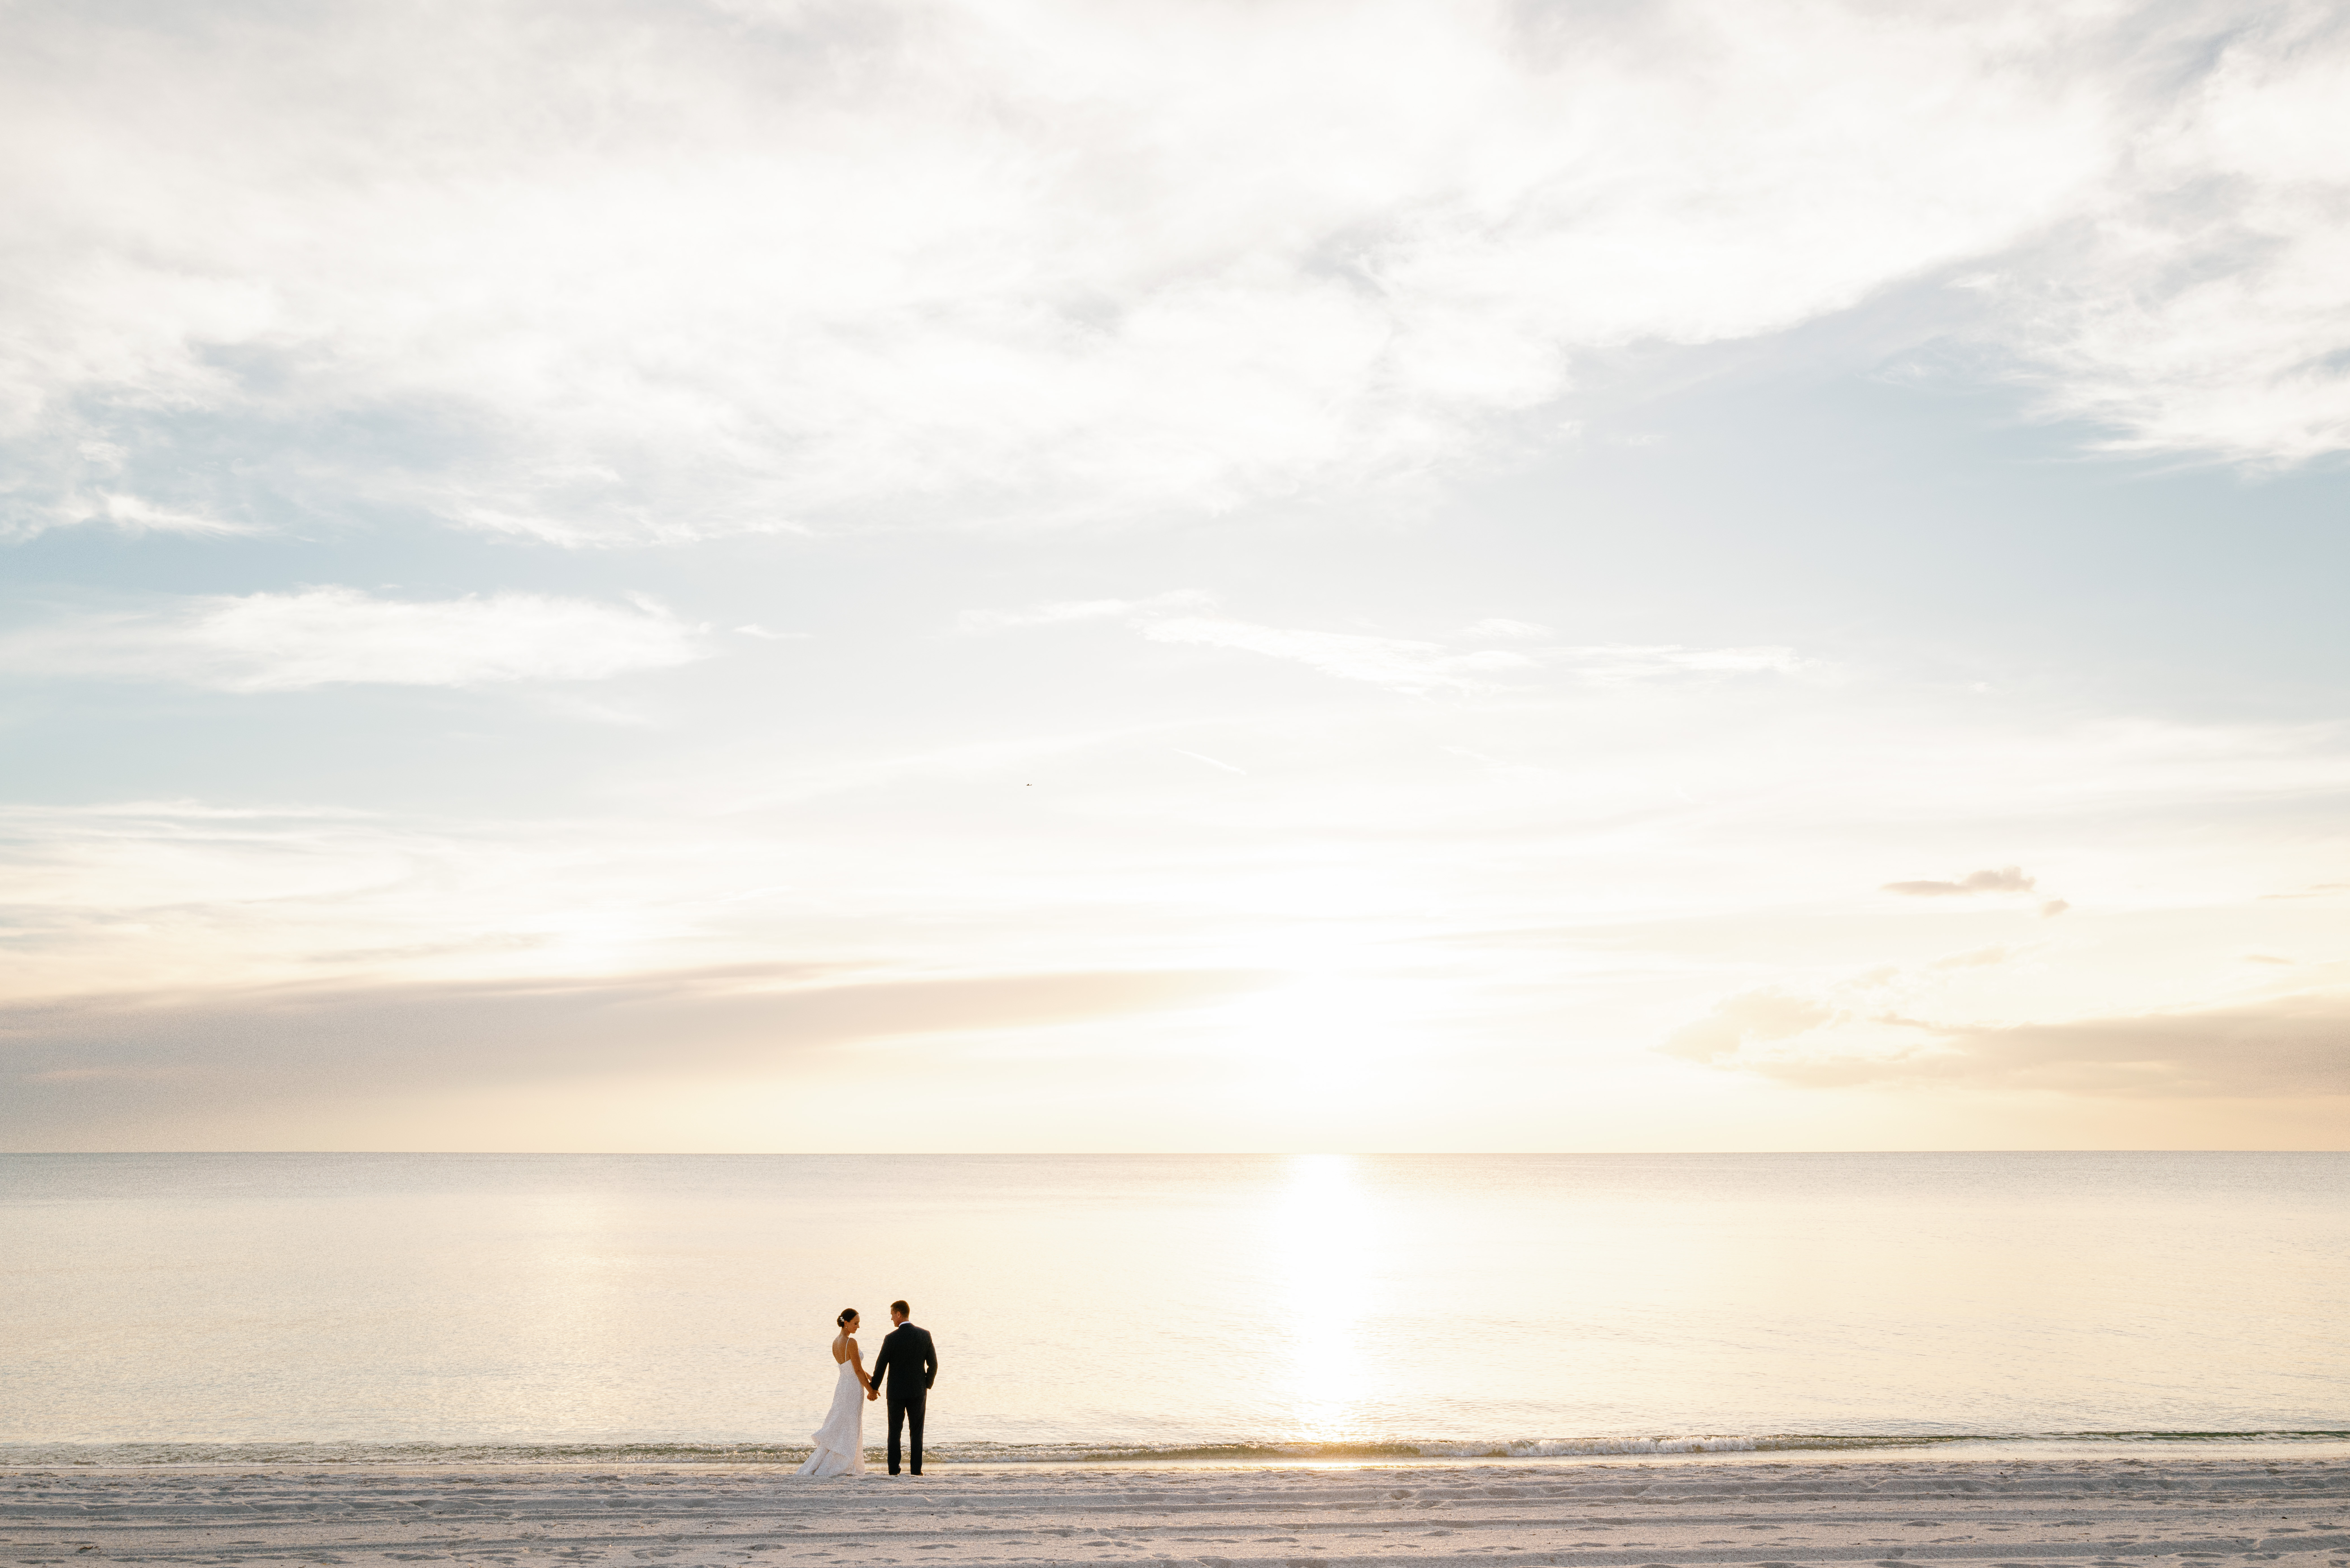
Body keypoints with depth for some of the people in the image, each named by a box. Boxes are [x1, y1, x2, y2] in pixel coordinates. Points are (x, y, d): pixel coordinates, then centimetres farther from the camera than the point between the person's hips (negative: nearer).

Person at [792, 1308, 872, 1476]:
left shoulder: (836, 1342, 8)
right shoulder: (851, 1342, -19)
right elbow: (858, 1370, -16)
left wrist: (869, 1378, 16)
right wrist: (870, 1390, -7)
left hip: (842, 1385, 8)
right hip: (853, 1388, -8)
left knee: (839, 1427, 15)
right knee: (848, 1430, 0)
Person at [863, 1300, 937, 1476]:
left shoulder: (891, 1338, -12)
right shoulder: (925, 1335, -3)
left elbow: (880, 1366, -6)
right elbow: (933, 1364, 0)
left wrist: (873, 1389, 9)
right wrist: (928, 1385, 14)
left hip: (896, 1393, -2)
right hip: (918, 1392, 2)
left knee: (895, 1432, 10)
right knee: (916, 1433, 8)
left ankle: (894, 1469, 7)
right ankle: (916, 1469, 5)